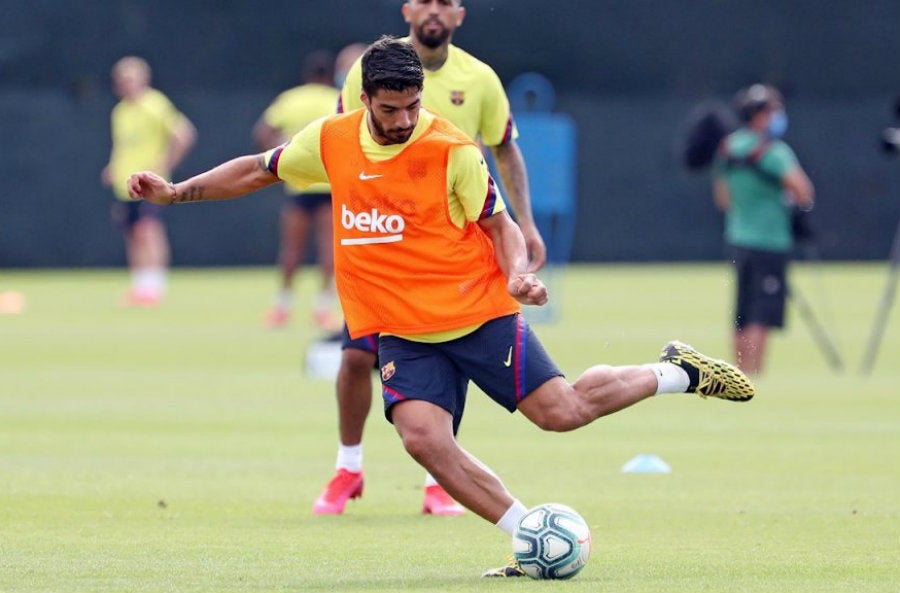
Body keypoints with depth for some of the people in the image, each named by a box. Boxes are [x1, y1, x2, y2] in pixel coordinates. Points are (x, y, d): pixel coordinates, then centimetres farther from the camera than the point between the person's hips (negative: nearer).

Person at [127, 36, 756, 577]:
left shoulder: (452, 150, -12)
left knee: (561, 411, -7)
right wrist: (176, 192, 9)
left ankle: (678, 372, 20)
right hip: (402, 331, 3)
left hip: (479, 314, -3)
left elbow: (498, 222, -3)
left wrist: (519, 273, -22)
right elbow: (259, 170, 15)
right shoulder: (330, 141, 0)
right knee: (423, 436, -19)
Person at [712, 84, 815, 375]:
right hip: (769, 242, -8)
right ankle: (753, 376, -11)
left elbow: (722, 197, 18)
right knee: (762, 317, -7)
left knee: (743, 318, 14)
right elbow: (803, 190, -22)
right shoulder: (772, 151, -16)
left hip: (737, 239, 8)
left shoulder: (727, 148, 9)